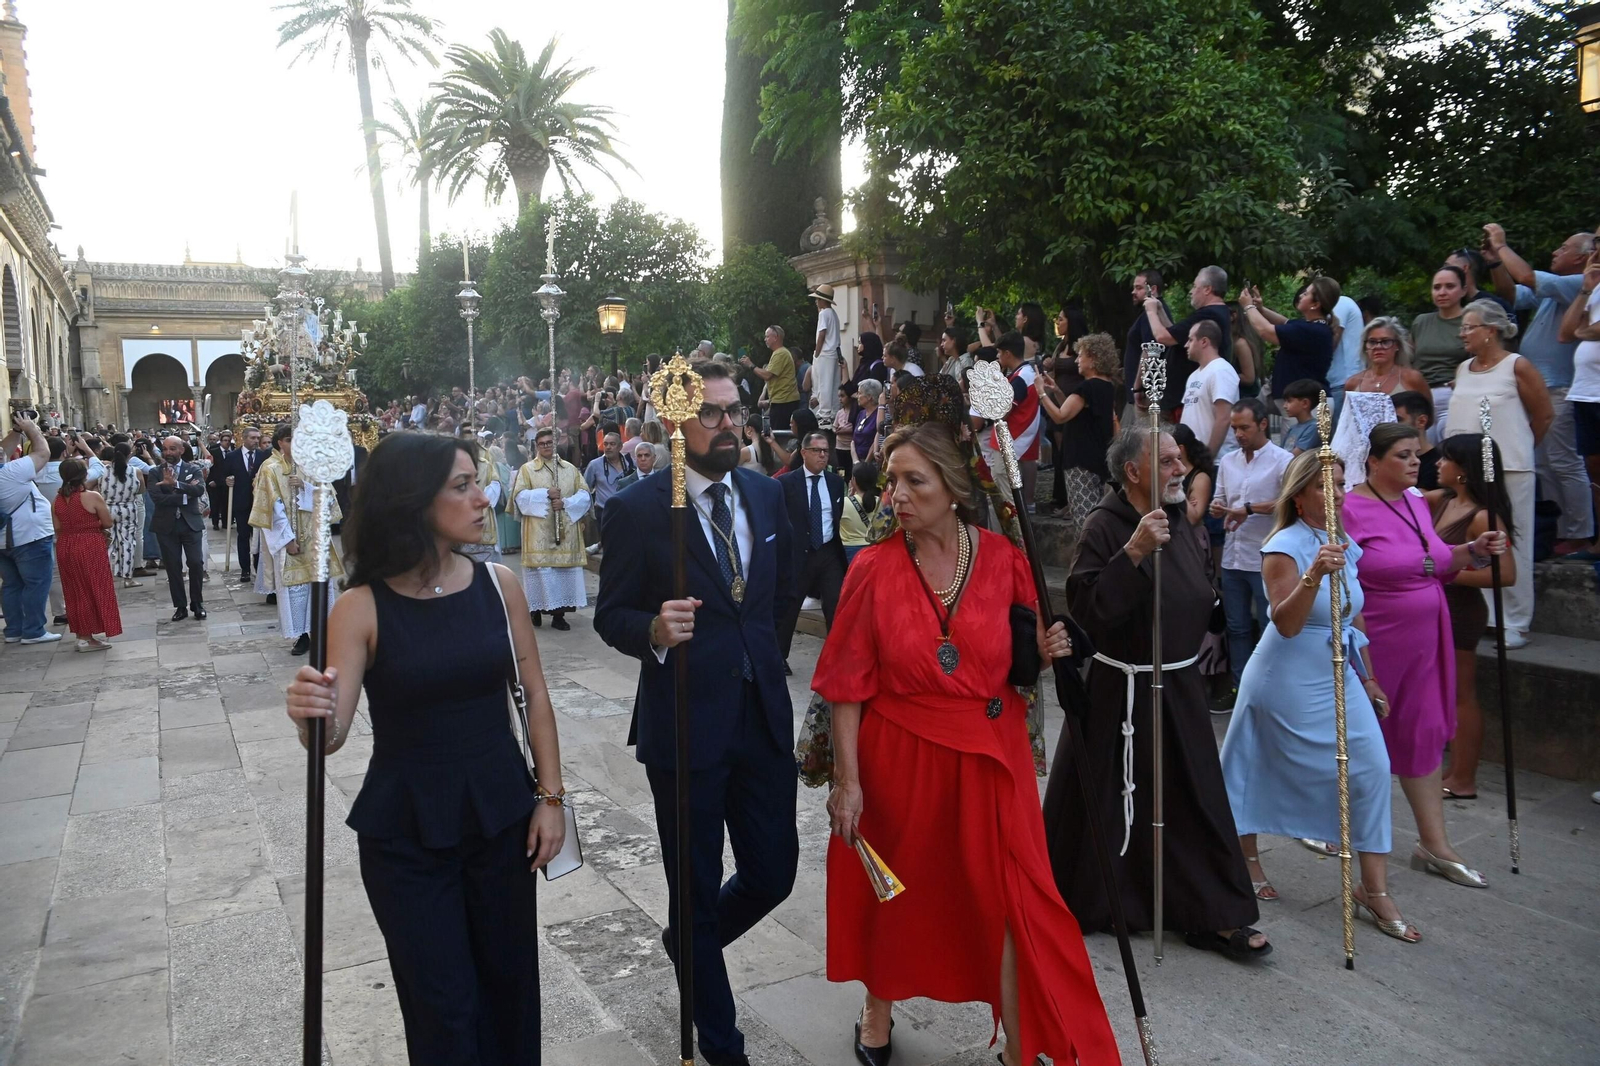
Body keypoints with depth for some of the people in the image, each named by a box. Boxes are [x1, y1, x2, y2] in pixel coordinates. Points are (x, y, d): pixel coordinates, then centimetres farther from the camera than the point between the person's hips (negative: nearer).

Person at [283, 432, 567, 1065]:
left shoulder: (497, 584, -5)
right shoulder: (362, 608, -12)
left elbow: (535, 697, 1)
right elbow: (330, 735, -15)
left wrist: (551, 797, -1)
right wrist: (309, 714, -36)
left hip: (500, 814, 2)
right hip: (405, 831, -2)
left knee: (509, 980, 15)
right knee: (443, 1004, 8)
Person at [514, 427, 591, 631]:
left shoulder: (570, 469, 13)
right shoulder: (527, 469, 7)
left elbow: (584, 495, 6)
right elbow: (520, 496, -5)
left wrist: (565, 502, -11)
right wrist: (545, 494, -15)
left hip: (566, 532, 2)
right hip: (538, 533, -2)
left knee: (566, 568, -1)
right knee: (541, 568, -7)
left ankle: (559, 613, 5)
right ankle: (536, 610, 4)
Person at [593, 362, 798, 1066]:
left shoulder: (766, 494, 5)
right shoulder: (638, 510, -10)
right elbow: (610, 615, -7)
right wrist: (654, 631, -26)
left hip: (763, 718, 5)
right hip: (684, 724, -4)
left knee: (773, 875, 11)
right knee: (697, 890, 11)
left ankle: (687, 942, 44)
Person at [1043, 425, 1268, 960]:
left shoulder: (1181, 525, 8)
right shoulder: (1105, 526, -15)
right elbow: (1086, 607, -27)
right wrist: (1135, 550, -32)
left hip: (1179, 688, 7)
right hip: (1121, 691, -7)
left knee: (1197, 801, 12)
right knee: (1105, 803, 5)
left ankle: (1213, 917, 24)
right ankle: (1080, 906, 26)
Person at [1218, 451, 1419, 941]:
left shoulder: (1343, 546, 6)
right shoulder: (1284, 547, -17)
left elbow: (1354, 617, 16)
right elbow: (1287, 623, -26)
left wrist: (1369, 678, 17)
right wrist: (1313, 576, -41)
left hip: (1338, 678, 7)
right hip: (1288, 682, -7)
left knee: (1371, 768, -1)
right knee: (1260, 771, 7)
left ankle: (1375, 890, 8)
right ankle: (1246, 863, 29)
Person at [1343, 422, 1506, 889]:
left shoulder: (1417, 503, 8)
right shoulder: (1352, 509, -16)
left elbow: (1435, 566, 19)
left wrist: (1472, 551, 1)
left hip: (1424, 641, 7)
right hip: (1374, 644, -7)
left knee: (1424, 734, 10)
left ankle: (1434, 844, 19)